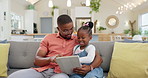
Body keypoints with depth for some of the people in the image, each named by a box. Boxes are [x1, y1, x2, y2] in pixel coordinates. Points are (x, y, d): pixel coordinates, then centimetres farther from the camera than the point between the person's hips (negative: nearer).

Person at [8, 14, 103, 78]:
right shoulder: (49, 38, 16)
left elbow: (98, 58, 9)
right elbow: (36, 60, 10)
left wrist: (90, 67, -14)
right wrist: (50, 59, -12)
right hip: (43, 69, 2)